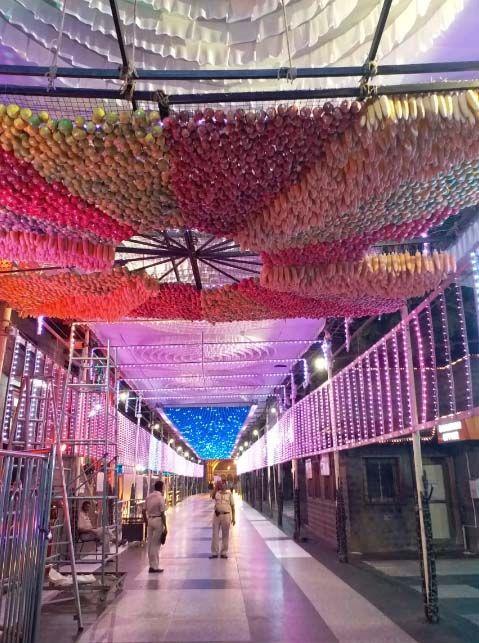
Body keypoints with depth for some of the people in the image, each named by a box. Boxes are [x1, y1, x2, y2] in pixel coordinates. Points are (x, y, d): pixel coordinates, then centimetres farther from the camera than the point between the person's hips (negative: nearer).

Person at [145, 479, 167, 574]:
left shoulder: (148, 497, 7)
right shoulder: (160, 498, -13)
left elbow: (144, 510, 9)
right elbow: (163, 514, -13)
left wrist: (146, 521, 18)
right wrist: (165, 527, -8)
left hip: (149, 520, 7)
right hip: (158, 520, -7)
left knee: (150, 543, 13)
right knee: (156, 544, 0)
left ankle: (151, 565, 21)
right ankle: (155, 567, 5)